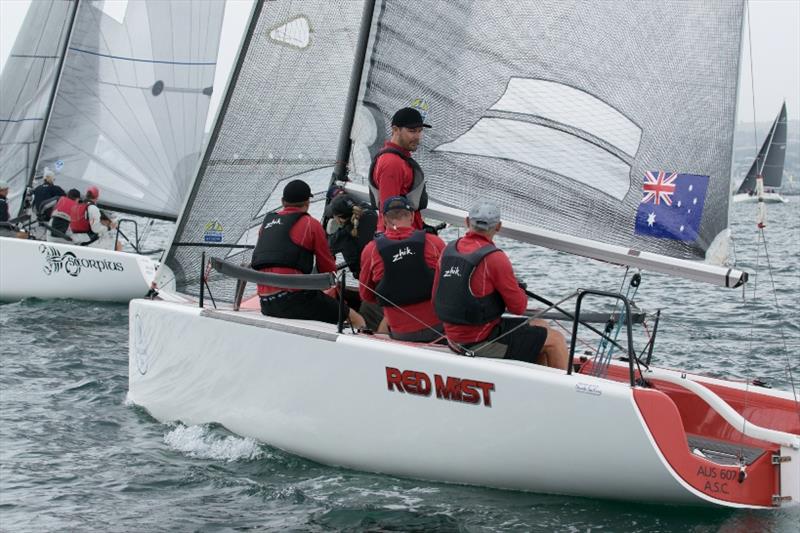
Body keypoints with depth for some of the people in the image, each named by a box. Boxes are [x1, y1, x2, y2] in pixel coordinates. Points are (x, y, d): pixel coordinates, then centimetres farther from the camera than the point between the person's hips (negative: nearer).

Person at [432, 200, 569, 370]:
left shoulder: (448, 250, 2)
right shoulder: (494, 258, -20)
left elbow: (436, 300, 10)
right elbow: (518, 307, -13)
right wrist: (518, 290, 8)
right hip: (482, 343, -8)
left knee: (541, 326, 22)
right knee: (555, 339, 4)